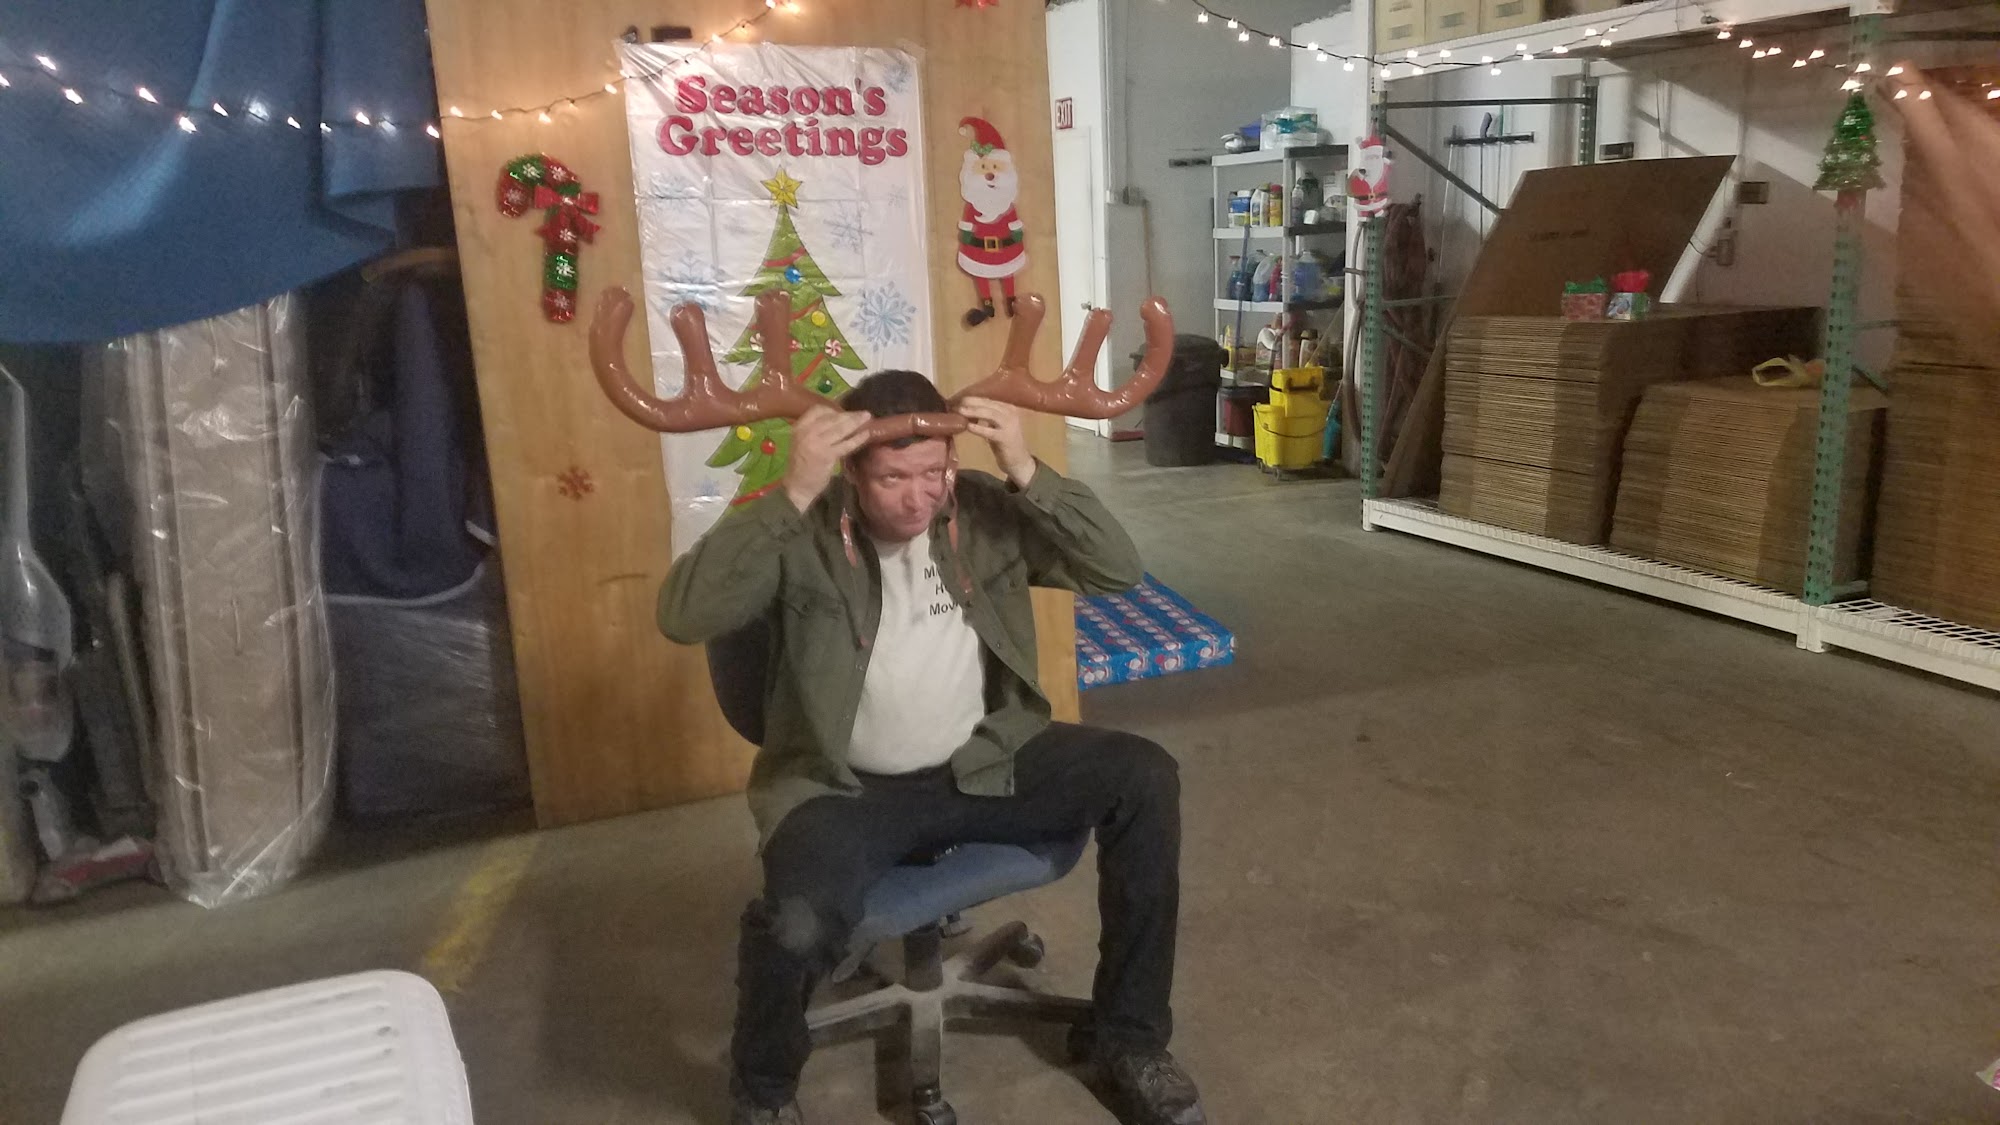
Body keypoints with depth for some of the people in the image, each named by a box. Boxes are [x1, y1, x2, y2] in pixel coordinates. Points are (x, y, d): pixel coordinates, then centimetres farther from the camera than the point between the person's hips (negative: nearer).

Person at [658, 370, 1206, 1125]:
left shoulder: (986, 511, -2)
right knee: (800, 924, -33)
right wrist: (791, 495, -33)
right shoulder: (805, 537, -12)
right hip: (847, 791, -4)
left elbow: (1119, 571, -8)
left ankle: (1130, 1042, 5)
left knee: (1144, 779, -14)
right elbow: (683, 618, -26)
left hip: (985, 765, 4)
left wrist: (1029, 474, -21)